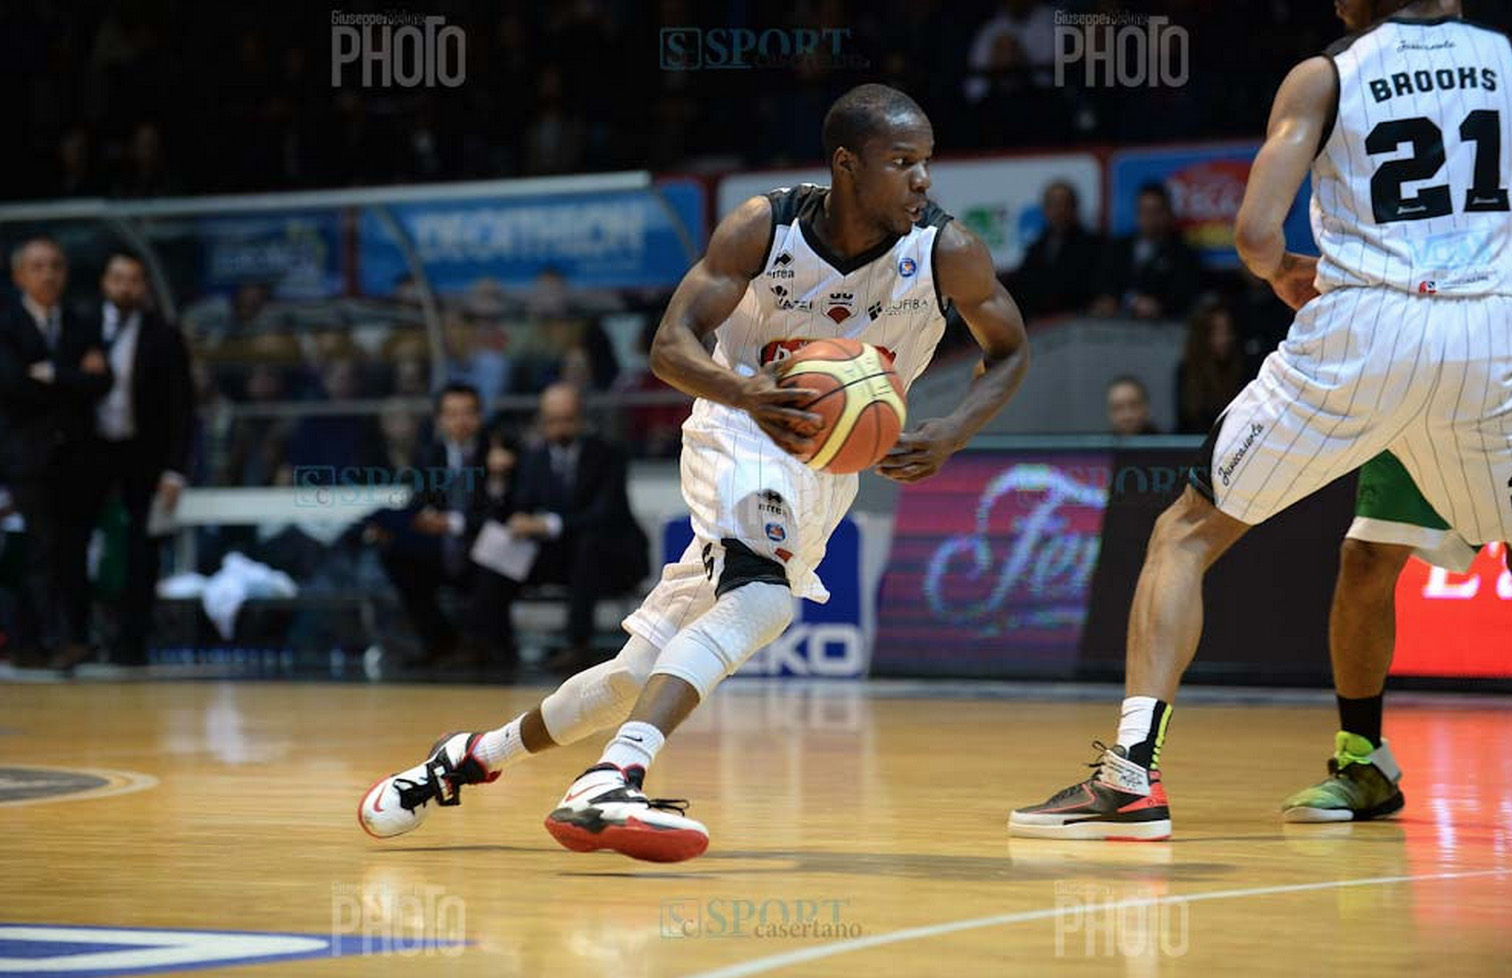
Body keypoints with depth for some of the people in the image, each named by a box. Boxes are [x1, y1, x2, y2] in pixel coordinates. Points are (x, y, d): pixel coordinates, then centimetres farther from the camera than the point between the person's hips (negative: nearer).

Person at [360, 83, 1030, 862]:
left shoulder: (947, 253, -14)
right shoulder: (764, 228, -18)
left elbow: (1009, 350, 1)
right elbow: (671, 344, -20)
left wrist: (953, 433, -19)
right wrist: (747, 394, -41)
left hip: (826, 471, 4)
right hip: (741, 432, -4)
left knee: (642, 674, 4)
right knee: (760, 594, -35)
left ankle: (469, 759, 22)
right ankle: (609, 785, -43)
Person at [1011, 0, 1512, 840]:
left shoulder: (1324, 77, 6)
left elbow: (1257, 233, -4)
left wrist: (1286, 275, 18)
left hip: (1361, 329, -2)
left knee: (1188, 532, 9)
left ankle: (1133, 772, -5)